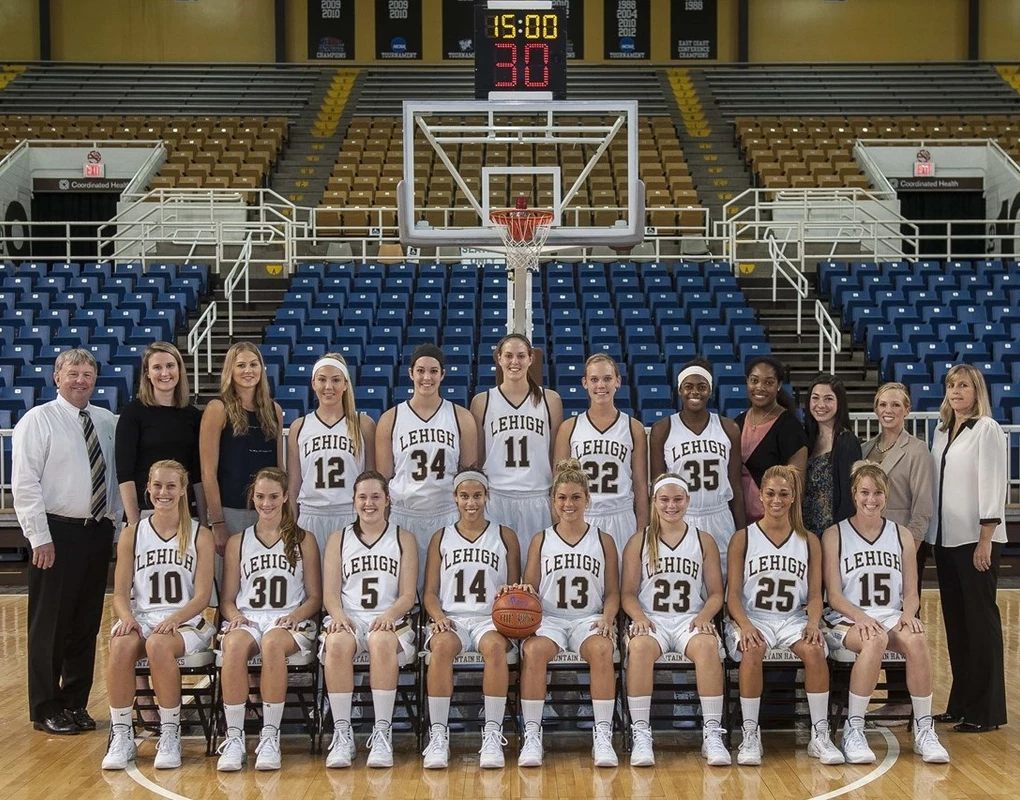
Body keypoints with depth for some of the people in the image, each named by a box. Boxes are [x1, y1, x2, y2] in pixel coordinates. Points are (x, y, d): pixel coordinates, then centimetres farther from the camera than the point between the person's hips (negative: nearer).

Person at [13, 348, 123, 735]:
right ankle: (45, 710, 12)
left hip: (99, 532, 5)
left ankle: (75, 703, 23)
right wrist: (40, 538, -14)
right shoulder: (38, 420, -5)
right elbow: (25, 483, -10)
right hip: (57, 532, -5)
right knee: (50, 626, 2)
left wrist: (115, 521, 4)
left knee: (87, 624, 11)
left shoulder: (107, 422, 9)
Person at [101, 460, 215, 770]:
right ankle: (121, 735, -20)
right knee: (121, 646, -33)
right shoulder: (131, 535, 12)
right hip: (140, 619, 2)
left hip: (185, 622, -2)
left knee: (159, 645, -36)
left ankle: (170, 734, -21)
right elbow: (120, 592, 7)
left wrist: (173, 620, -19)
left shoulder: (200, 536, 6)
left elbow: (202, 596, -1)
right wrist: (126, 617, -15)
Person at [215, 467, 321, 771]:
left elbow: (314, 598, 10)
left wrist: (295, 616, -10)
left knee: (272, 643, -39)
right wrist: (235, 616, -7)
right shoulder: (237, 542, 20)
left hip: (290, 622, -1)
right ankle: (234, 737, -31)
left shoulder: (304, 540, 15)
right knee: (235, 645, -37)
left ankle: (270, 736, -32)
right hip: (245, 619, 1)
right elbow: (227, 599, 16)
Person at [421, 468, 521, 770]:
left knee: (495, 646, -37)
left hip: (490, 619, 0)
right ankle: (438, 734, -31)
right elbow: (430, 592, 13)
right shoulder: (441, 538, 17)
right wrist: (438, 615, -8)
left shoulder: (505, 536, 15)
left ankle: (493, 734, -33)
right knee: (442, 646, -36)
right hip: (451, 619, 0)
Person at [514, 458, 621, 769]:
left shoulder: (603, 541, 14)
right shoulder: (541, 541, 14)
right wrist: (524, 592, -14)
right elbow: (529, 589, 10)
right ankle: (532, 735, -29)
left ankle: (603, 736, -30)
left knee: (601, 650, -35)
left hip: (589, 619, 0)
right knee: (534, 650, -35)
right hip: (548, 618, 0)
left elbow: (612, 592, 11)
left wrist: (607, 618, -8)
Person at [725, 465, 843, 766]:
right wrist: (745, 625, -19)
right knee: (752, 651, -36)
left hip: (794, 618, 2)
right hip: (752, 618, -2)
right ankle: (750, 735, -24)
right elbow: (733, 594, -1)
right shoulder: (743, 539, 4)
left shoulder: (809, 541, 12)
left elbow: (815, 594, 8)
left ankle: (820, 735, -18)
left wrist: (813, 623, -13)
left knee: (814, 650, -31)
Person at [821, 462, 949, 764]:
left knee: (916, 640, -33)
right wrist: (860, 616, -20)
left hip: (892, 616, 3)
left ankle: (924, 729, -20)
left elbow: (911, 593, 12)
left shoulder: (902, 536, 14)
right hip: (848, 620, -3)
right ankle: (853, 729, -27)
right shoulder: (834, 536, 5)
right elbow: (834, 596, -1)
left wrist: (908, 614, -11)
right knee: (875, 640, -38)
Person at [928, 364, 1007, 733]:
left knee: (980, 620, -3)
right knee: (954, 621, 9)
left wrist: (985, 540, -16)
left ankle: (985, 710, 3)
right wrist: (931, 532, 10)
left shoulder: (987, 429, -7)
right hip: (946, 538, 7)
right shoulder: (942, 431, 14)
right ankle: (960, 703, 17)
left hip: (975, 538, -7)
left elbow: (992, 486, -12)